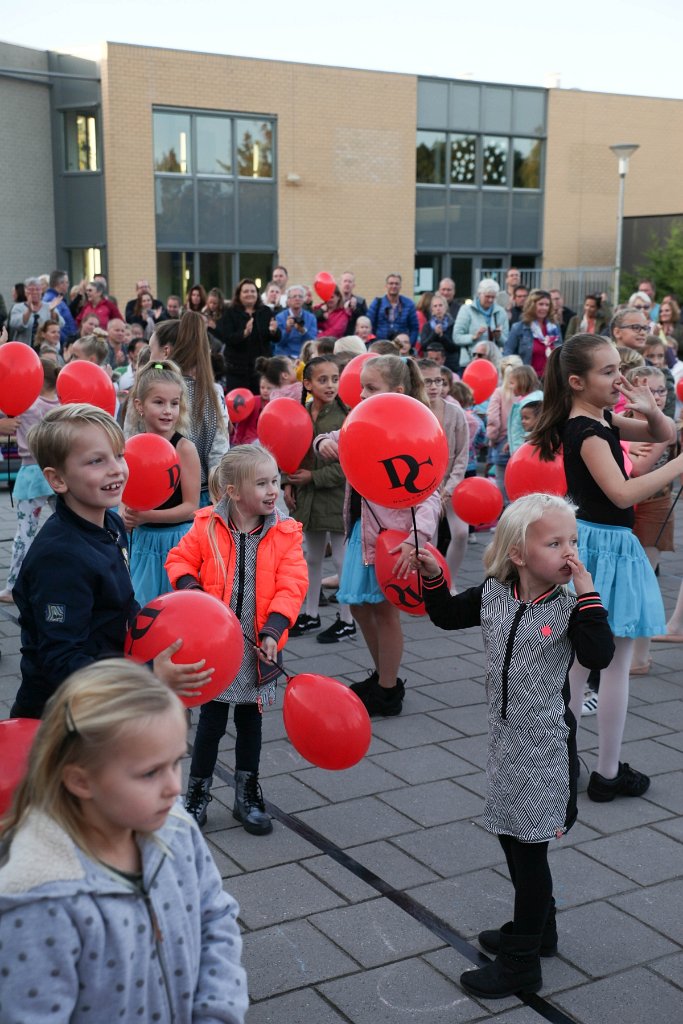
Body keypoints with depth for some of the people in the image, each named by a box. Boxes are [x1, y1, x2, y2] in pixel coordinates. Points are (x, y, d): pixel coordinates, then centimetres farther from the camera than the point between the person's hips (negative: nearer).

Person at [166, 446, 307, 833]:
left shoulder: (285, 533, -7)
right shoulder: (207, 527, -8)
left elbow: (291, 586, -10)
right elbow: (180, 560, 4)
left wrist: (272, 630, -20)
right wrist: (191, 590, -15)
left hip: (257, 648, 1)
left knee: (250, 720, 16)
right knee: (212, 720, 8)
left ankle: (247, 794, 31)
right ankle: (198, 792, 26)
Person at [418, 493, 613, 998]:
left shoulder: (570, 607, -16)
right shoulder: (493, 594, -3)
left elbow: (598, 656, -31)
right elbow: (447, 615, 12)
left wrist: (586, 593, -31)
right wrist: (433, 575, -3)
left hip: (546, 746, -6)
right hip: (506, 738, 6)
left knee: (529, 846, 3)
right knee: (512, 836, 19)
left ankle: (521, 964, 17)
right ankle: (537, 929, 41)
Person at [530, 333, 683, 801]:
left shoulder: (602, 420, 9)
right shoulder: (586, 431, -19)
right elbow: (622, 493, -29)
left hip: (590, 543, 10)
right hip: (607, 546, -10)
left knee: (581, 661, 16)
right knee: (616, 666, 1)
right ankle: (608, 774, 11)